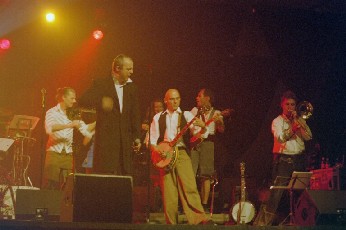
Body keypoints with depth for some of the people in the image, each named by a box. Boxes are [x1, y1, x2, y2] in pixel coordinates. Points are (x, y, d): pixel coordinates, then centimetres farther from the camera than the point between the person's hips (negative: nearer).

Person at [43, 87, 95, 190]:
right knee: (49, 186, -3)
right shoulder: (52, 112, -3)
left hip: (68, 156, 4)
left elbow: (85, 130, 2)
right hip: (54, 154, -4)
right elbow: (49, 128, -24)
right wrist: (70, 125, -33)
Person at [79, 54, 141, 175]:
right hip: (106, 139, -4)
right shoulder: (101, 84, 0)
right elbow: (83, 100, -10)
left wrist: (137, 137, 6)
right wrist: (101, 102, -28)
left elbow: (135, 115, 14)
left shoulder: (132, 88, 13)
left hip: (126, 141, 4)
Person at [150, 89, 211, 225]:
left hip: (182, 153, -1)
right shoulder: (158, 118, 13)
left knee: (189, 187, -13)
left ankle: (199, 219, -17)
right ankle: (171, 222, 4)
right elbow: (152, 139, 13)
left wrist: (202, 127, -25)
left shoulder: (186, 115, 8)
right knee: (168, 192, -1)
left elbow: (199, 133, -3)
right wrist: (156, 149, -6)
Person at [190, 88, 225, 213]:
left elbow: (221, 130, -6)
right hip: (193, 143, 2)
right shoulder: (194, 110, 16)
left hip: (207, 143, -1)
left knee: (206, 176, -3)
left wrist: (219, 122, -24)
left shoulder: (216, 114, 7)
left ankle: (204, 205, 4)